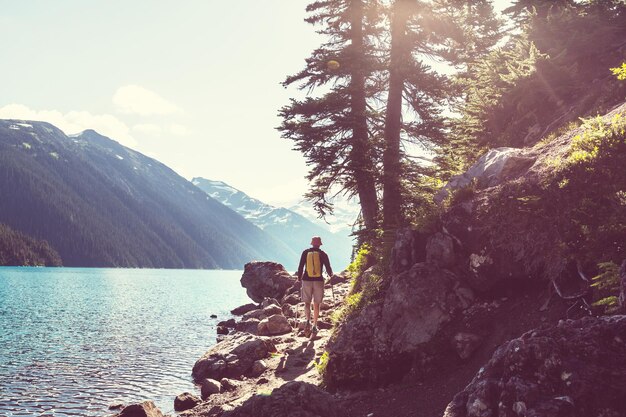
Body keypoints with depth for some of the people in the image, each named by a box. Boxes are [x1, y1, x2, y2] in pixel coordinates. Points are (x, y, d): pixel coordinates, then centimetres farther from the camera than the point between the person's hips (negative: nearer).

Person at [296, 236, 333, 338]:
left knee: (307, 303, 9)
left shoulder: (305, 252, 2)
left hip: (307, 280, 0)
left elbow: (300, 266, 2)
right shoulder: (323, 254, 0)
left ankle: (308, 321, -14)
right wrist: (330, 275, 23)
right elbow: (328, 268, 2)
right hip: (319, 281, 0)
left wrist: (299, 277, 16)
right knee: (316, 304, 9)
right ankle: (314, 326, 7)